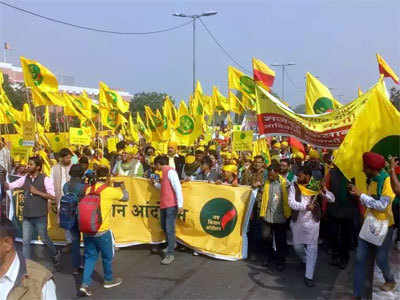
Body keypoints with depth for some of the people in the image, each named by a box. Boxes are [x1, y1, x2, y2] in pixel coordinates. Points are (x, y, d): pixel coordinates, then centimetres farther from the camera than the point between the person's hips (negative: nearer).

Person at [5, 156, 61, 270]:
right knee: (25, 242, 4)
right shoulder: (25, 178, 6)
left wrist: (37, 192, -16)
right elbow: (9, 186, 3)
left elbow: (52, 197, -11)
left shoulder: (45, 179, -8)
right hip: (27, 215, 4)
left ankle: (56, 255, 36)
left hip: (40, 216, -4)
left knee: (44, 239, 10)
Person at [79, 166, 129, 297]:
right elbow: (125, 197, -1)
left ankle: (85, 284, 4)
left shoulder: (89, 189, 2)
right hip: (102, 231, -5)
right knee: (107, 256, 16)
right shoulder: (109, 190, -14)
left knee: (90, 256, 14)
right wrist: (123, 188, 21)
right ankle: (108, 280, 34)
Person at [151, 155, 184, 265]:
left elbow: (177, 187, -20)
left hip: (171, 205, -10)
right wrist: (155, 183, 17)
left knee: (169, 229, -9)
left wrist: (180, 205, -23)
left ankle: (170, 255, -5)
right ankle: (172, 244, 42)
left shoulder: (170, 171, -13)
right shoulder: (164, 172, 15)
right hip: (164, 205, 10)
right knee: (164, 227, 22)